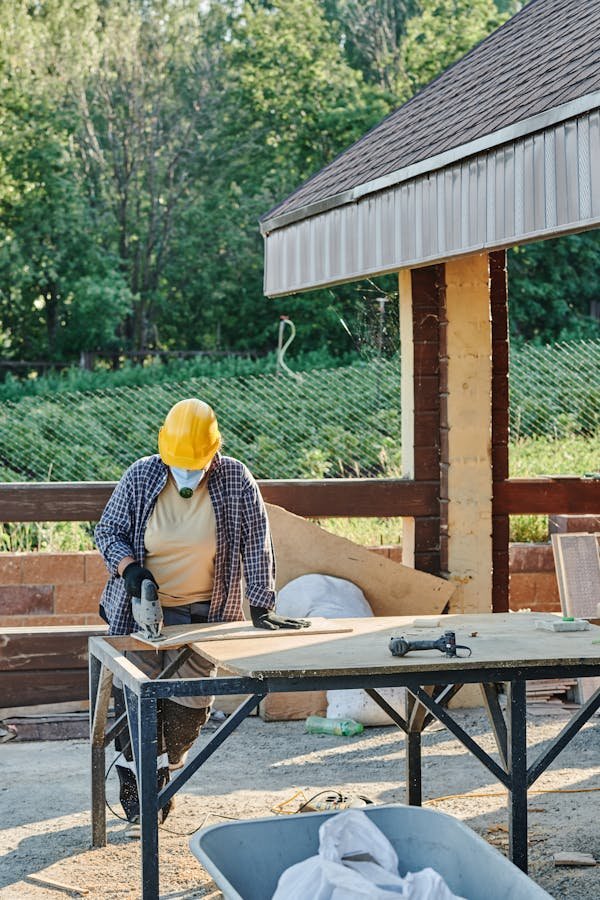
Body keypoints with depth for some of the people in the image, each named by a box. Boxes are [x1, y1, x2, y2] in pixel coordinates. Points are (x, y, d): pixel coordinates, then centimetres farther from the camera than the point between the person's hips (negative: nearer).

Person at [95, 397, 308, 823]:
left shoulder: (235, 480, -11)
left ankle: (162, 773, 25)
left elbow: (257, 543, -9)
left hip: (203, 612, 0)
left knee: (192, 702, 1)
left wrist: (261, 607, -13)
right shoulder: (141, 476, -8)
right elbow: (107, 530, 0)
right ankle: (134, 781, 15)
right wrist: (128, 566, -20)